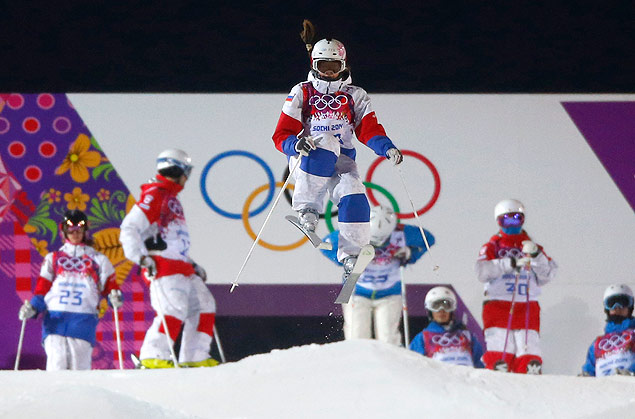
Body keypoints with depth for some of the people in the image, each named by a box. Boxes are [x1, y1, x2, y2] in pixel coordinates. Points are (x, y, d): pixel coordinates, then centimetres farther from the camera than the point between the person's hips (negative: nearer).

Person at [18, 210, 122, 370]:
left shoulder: (98, 260, 20)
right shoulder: (53, 259, 23)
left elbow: (110, 287, 15)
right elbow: (42, 289, 18)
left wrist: (115, 298, -8)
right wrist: (32, 308, -1)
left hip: (83, 319, -1)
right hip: (55, 319, 1)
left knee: (79, 368, -11)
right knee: (57, 365, -17)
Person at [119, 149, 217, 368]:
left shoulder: (171, 198, 26)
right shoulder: (154, 194, -5)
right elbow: (130, 229, -14)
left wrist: (192, 265, 29)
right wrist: (141, 257, -24)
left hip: (182, 268, 10)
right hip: (163, 266, -10)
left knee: (204, 305, 7)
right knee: (175, 310, -21)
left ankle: (194, 357, 7)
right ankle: (153, 356, -20)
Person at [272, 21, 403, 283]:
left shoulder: (354, 96, 14)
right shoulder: (302, 93, 8)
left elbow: (369, 130, 3)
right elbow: (282, 135, 1)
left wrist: (387, 148, -17)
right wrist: (297, 144, -22)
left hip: (341, 161, 2)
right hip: (307, 160, -2)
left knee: (354, 197, -28)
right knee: (326, 141, -35)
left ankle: (351, 255, -17)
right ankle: (307, 208, -34)